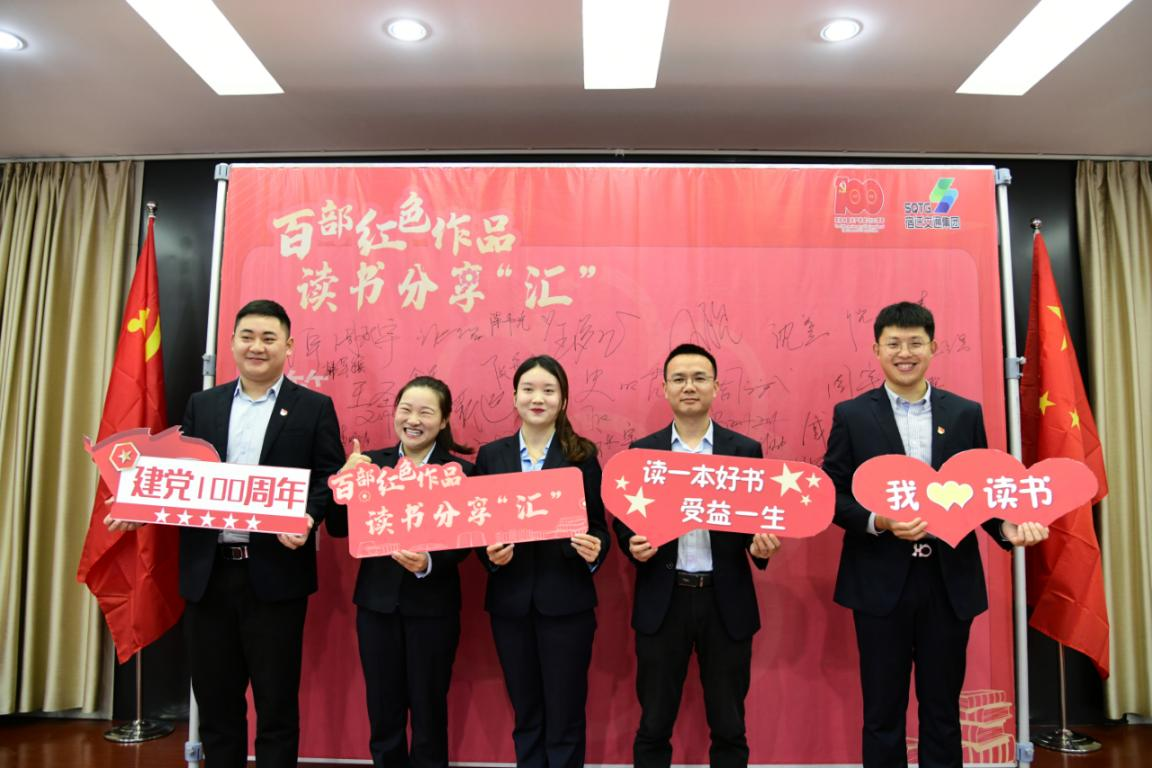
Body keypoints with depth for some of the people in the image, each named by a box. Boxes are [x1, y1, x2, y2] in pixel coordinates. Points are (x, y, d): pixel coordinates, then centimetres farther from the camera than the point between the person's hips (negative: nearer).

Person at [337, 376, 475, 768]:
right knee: (382, 711, 15)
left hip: (432, 605, -3)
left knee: (429, 711, 12)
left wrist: (428, 563, -29)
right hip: (377, 601, 3)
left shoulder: (460, 471, -7)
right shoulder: (369, 463, 2)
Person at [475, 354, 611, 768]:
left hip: (567, 601, -2)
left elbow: (597, 527, 0)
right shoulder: (490, 455, 5)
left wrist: (594, 551, -21)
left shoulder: (583, 455, -1)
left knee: (565, 719, 7)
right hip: (510, 602, 2)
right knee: (525, 716, 16)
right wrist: (489, 553, -14)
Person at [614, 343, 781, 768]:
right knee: (653, 726, 12)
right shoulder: (641, 451, 3)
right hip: (662, 600, 0)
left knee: (728, 726, 14)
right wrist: (633, 544, -15)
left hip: (727, 600, 0)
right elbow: (623, 519, 5)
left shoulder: (746, 451, 2)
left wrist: (762, 545, -18)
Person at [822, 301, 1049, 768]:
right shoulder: (851, 415, -1)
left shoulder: (966, 414, 6)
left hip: (950, 582, 2)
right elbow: (833, 495, -2)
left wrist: (1006, 526, -12)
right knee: (882, 712, 9)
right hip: (881, 583, -2)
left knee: (943, 710, 14)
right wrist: (879, 522, -19)